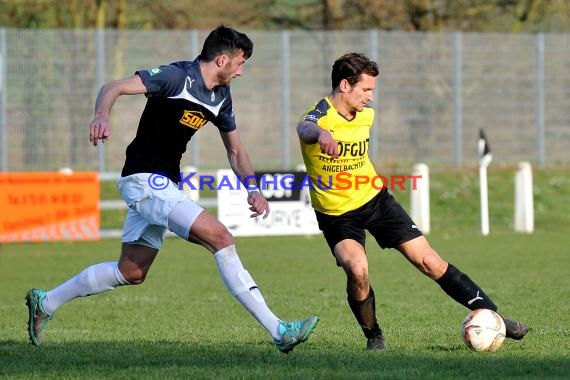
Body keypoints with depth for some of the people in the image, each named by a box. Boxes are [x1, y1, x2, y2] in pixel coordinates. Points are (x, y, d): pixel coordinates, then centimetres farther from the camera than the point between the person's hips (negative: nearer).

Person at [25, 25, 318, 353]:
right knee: (221, 239, -19)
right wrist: (102, 116, -43)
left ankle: (45, 302, 31)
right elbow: (113, 88, -22)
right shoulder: (177, 77, -16)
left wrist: (252, 187, 2)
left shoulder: (221, 98, 10)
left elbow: (236, 150, 20)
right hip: (145, 178, -10)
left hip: (163, 184, 10)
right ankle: (278, 330, -19)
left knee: (132, 273, 15)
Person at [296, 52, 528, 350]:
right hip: (336, 213, -5)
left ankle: (490, 315, 8)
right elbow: (306, 129, -52)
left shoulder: (366, 115, -2)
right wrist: (321, 135, -74)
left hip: (374, 199, 5)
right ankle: (373, 337, -3)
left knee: (430, 262, -1)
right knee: (357, 270, -28)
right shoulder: (320, 115, -24)